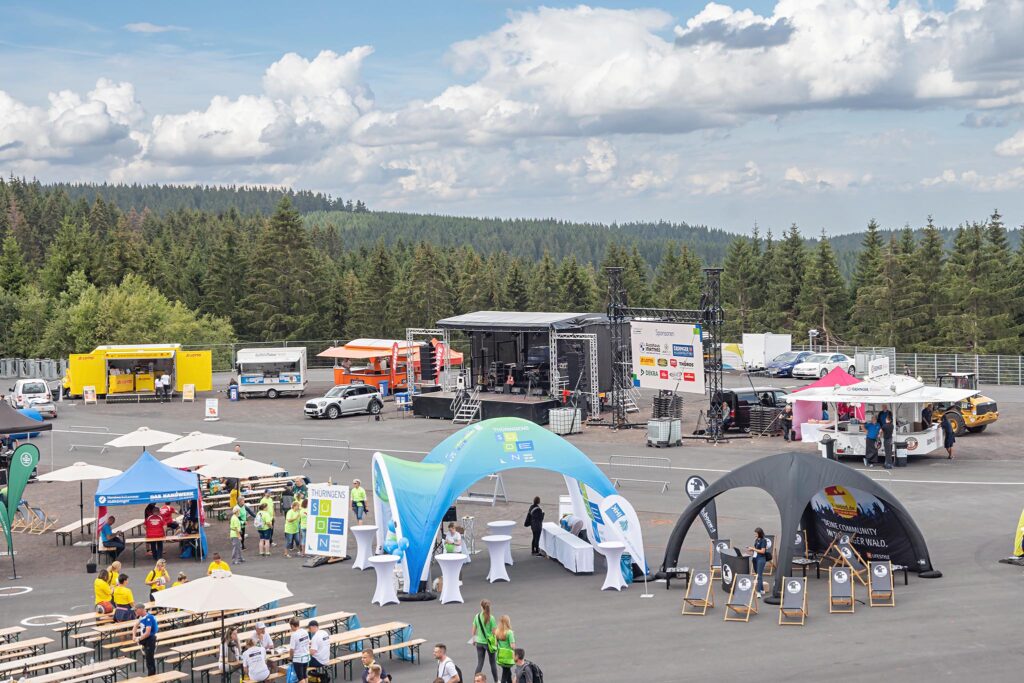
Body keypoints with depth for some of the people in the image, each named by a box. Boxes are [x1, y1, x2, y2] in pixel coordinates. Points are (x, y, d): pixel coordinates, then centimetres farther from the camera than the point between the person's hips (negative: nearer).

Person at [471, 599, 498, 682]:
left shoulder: (477, 616, -8)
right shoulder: (491, 618, -16)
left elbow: (474, 630, 0)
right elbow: (494, 632, -12)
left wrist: (473, 639, 16)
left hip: (479, 643, 2)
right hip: (489, 643, -2)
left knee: (480, 663, 9)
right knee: (493, 663, 16)